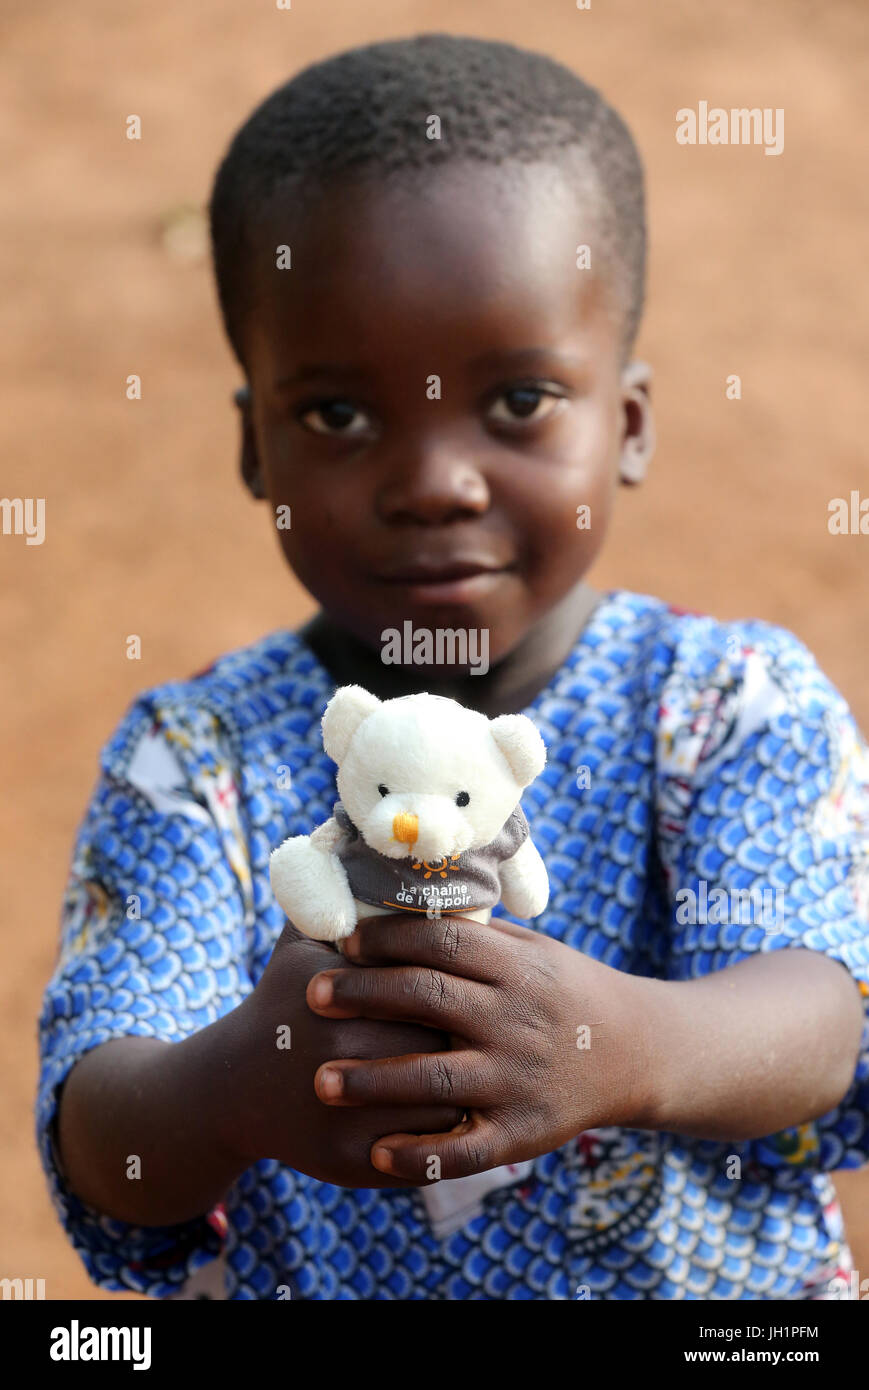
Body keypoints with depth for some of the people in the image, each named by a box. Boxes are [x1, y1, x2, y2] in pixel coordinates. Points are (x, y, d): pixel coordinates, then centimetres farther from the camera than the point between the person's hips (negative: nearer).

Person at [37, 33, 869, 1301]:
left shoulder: (740, 706, -4)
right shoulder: (195, 758, -3)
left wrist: (633, 1047, -38)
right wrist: (231, 1091, -34)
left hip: (720, 1293, 0)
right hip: (293, 1283, 0)